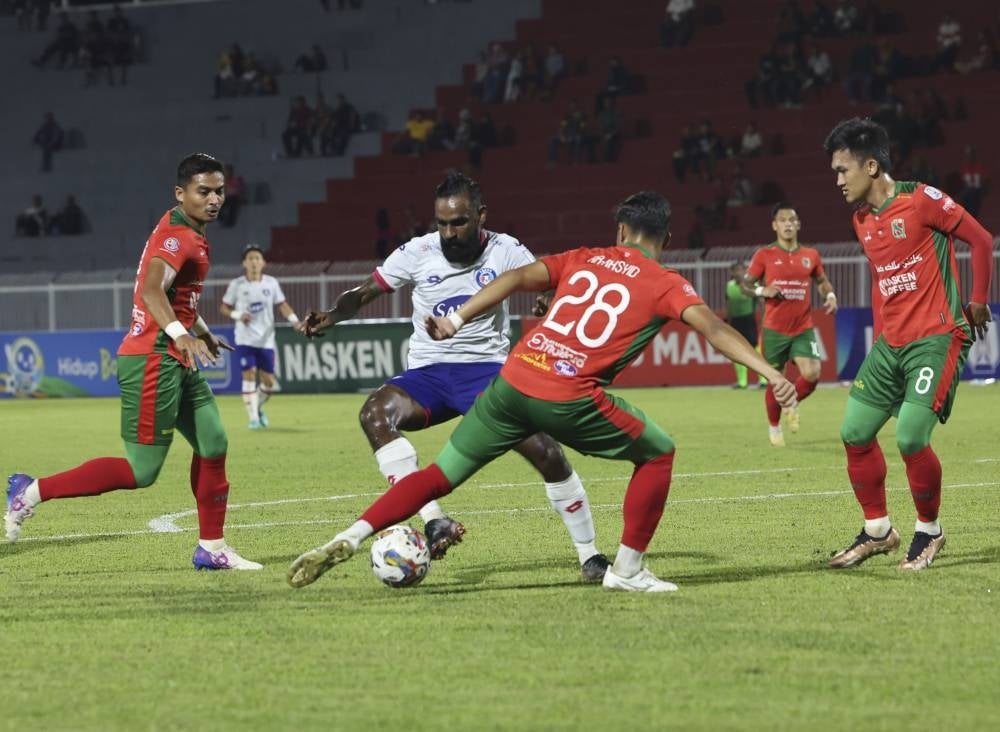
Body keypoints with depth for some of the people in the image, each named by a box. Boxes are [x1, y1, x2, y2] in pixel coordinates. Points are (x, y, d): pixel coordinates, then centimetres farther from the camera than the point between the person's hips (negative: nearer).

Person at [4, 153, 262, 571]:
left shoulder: (187, 233, 15)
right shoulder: (178, 235, -16)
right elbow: (151, 289, -34)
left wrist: (202, 331, 46)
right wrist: (179, 334, -49)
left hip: (176, 362, 10)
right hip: (152, 361, -10)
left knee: (213, 444, 8)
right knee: (141, 471, -9)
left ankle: (211, 549, 14)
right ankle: (34, 492, -2)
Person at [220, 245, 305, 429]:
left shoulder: (271, 283, 3)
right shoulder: (237, 285, -2)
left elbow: (282, 304, 6)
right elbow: (224, 307, 6)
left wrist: (294, 320, -10)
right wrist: (238, 315, -14)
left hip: (266, 340, 2)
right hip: (245, 339, -2)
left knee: (269, 382, 3)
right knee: (249, 374, -13)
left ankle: (258, 407, 32)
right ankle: (253, 417, -4)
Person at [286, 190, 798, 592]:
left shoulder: (584, 259, 19)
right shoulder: (665, 285, 8)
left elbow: (517, 278, 9)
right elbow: (712, 327, -7)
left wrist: (456, 323, 9)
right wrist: (770, 373, -12)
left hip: (513, 380, 4)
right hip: (569, 397, -4)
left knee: (441, 475, 13)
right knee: (658, 454, 18)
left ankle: (350, 538, -2)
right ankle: (627, 570, 16)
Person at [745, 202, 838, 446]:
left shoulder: (811, 255, 4)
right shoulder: (764, 255, -3)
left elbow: (822, 280, 20)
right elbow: (745, 284, 3)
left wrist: (830, 295, 0)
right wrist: (763, 291, -17)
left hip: (803, 328, 2)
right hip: (774, 330, -2)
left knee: (812, 374, -16)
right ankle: (774, 426, 27)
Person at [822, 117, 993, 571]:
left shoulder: (921, 200, -12)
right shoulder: (862, 221, 10)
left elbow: (981, 240, -7)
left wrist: (978, 303, -3)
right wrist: (881, 336, 17)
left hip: (936, 338, -8)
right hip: (890, 343, 8)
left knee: (910, 438, -17)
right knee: (855, 433, 2)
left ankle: (929, 530, 6)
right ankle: (877, 531, 18)